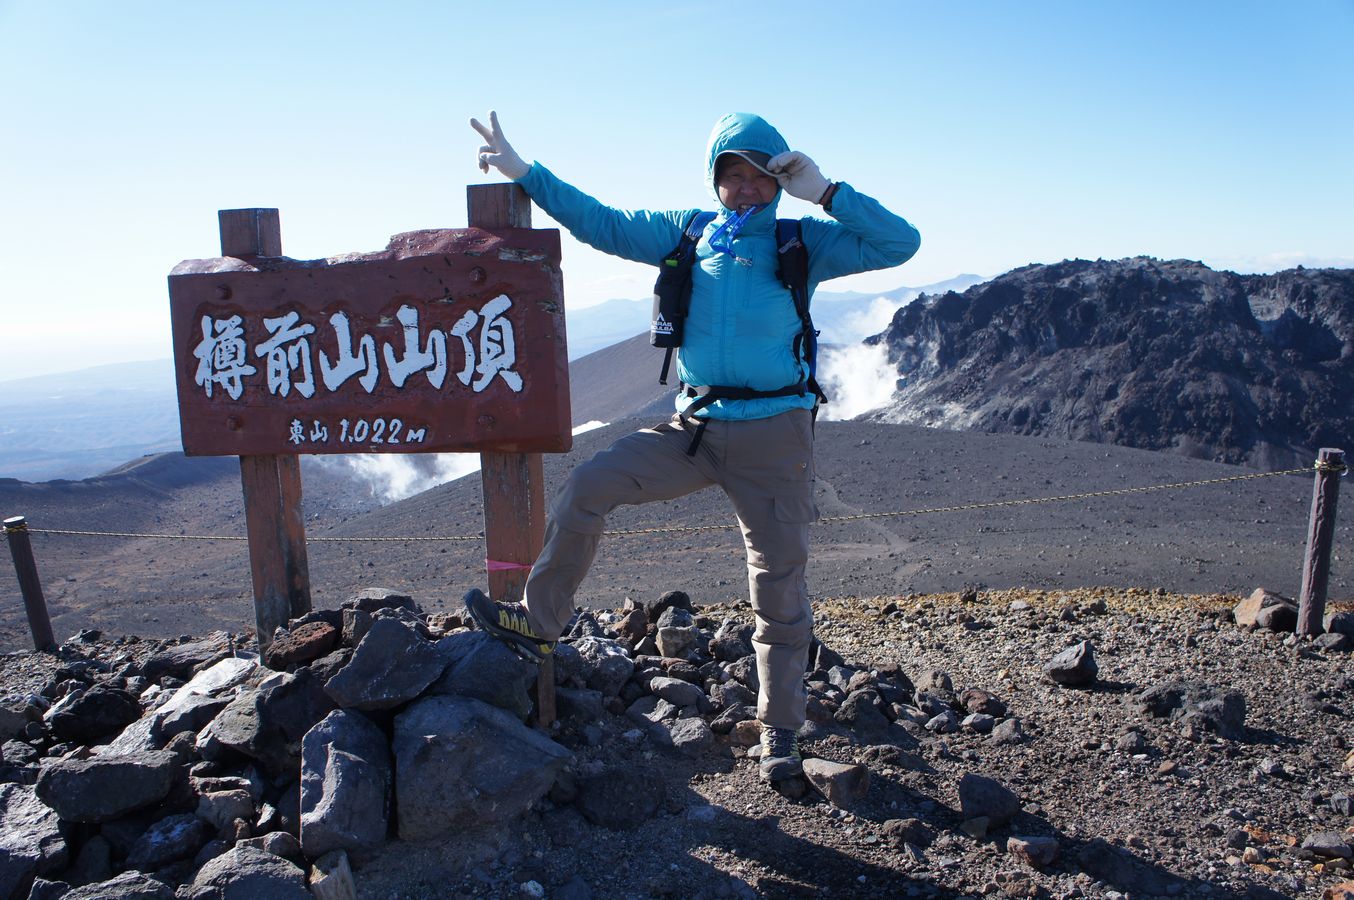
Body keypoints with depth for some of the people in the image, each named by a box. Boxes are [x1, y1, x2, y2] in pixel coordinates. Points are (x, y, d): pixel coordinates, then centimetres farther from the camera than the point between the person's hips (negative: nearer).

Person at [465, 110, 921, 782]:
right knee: (588, 487, -10)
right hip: (695, 428, 3)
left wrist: (825, 192, -14)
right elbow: (601, 224, 12)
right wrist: (523, 171, 9)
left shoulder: (803, 242, 1)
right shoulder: (686, 233, 9)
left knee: (779, 587, 3)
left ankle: (780, 731, 19)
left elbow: (900, 244, -7)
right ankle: (540, 624, 7)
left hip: (774, 436, -3)